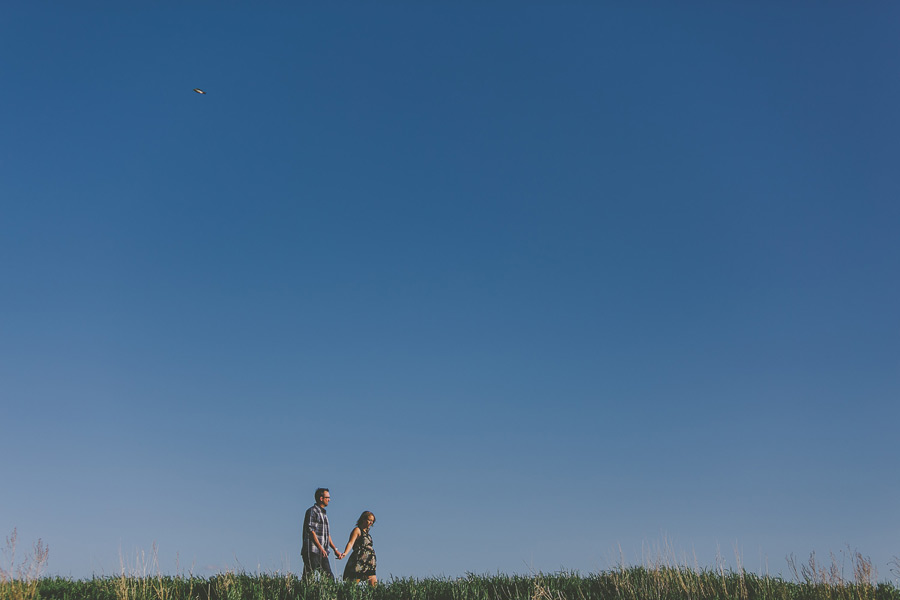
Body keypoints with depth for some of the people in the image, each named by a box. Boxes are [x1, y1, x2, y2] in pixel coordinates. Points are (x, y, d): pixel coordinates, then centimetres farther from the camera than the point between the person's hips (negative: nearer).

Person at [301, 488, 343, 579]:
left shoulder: (324, 514, 22)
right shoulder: (312, 511, -5)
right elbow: (311, 531, -14)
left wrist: (335, 550, 16)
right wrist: (321, 548, -19)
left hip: (323, 553, 9)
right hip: (312, 551, -9)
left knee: (329, 577, 3)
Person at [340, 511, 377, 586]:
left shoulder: (366, 532, 22)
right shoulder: (357, 530, -2)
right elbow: (351, 543, -15)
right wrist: (345, 553, -31)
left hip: (368, 564, 8)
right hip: (359, 561, -8)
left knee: (373, 584, -1)